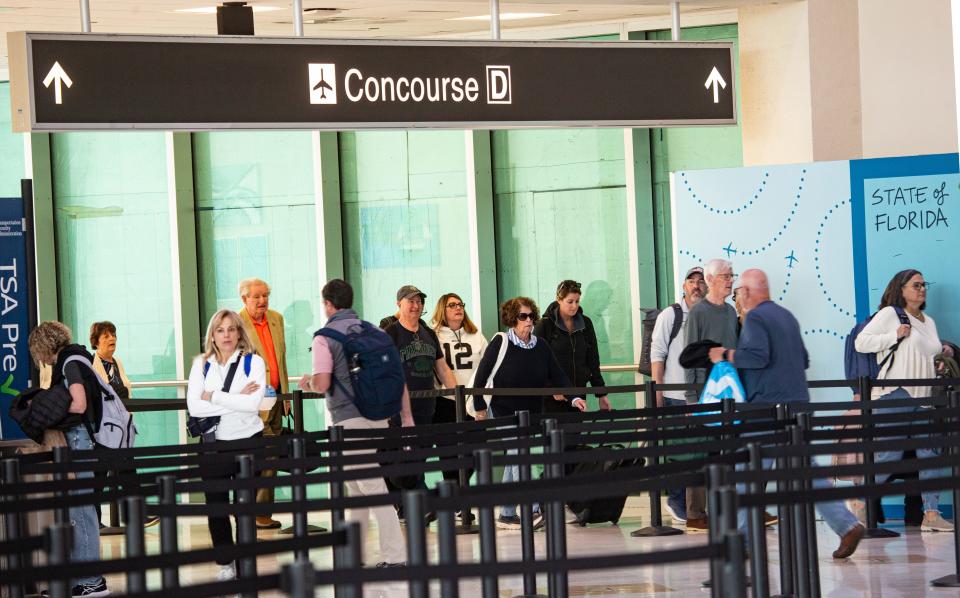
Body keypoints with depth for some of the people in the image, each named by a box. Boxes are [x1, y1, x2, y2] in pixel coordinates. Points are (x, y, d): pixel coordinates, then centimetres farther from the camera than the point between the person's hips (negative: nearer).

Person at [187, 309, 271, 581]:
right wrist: (236, 400, -13)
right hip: (213, 443, 2)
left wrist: (214, 397, -11)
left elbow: (254, 403, -16)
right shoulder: (201, 365, 5)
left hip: (247, 439, -2)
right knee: (216, 507, 3)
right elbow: (194, 407, -8)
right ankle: (225, 564, 21)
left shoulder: (253, 362, -1)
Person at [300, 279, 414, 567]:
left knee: (372, 487, -9)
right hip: (379, 416, 7)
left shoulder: (325, 337, -5)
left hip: (349, 420, -7)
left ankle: (395, 555, -14)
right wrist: (406, 417, 11)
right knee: (356, 483, 19)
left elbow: (322, 383, -15)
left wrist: (307, 382, 8)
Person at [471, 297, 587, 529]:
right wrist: (480, 407, -6)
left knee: (514, 461, 11)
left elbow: (557, 374, 2)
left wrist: (573, 398, -12)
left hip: (531, 413, 5)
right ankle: (531, 511, -23)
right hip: (504, 412, -5)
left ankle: (507, 515, 19)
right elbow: (481, 375, -5)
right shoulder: (500, 343, -8)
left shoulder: (540, 346, 5)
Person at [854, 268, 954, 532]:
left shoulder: (928, 321, 22)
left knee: (929, 454, -1)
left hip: (922, 396, 7)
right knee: (889, 455, -10)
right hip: (895, 393, -7)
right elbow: (861, 342, -7)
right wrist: (895, 335, -12)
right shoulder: (890, 314, 0)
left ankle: (931, 515, -2)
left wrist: (943, 352, 12)